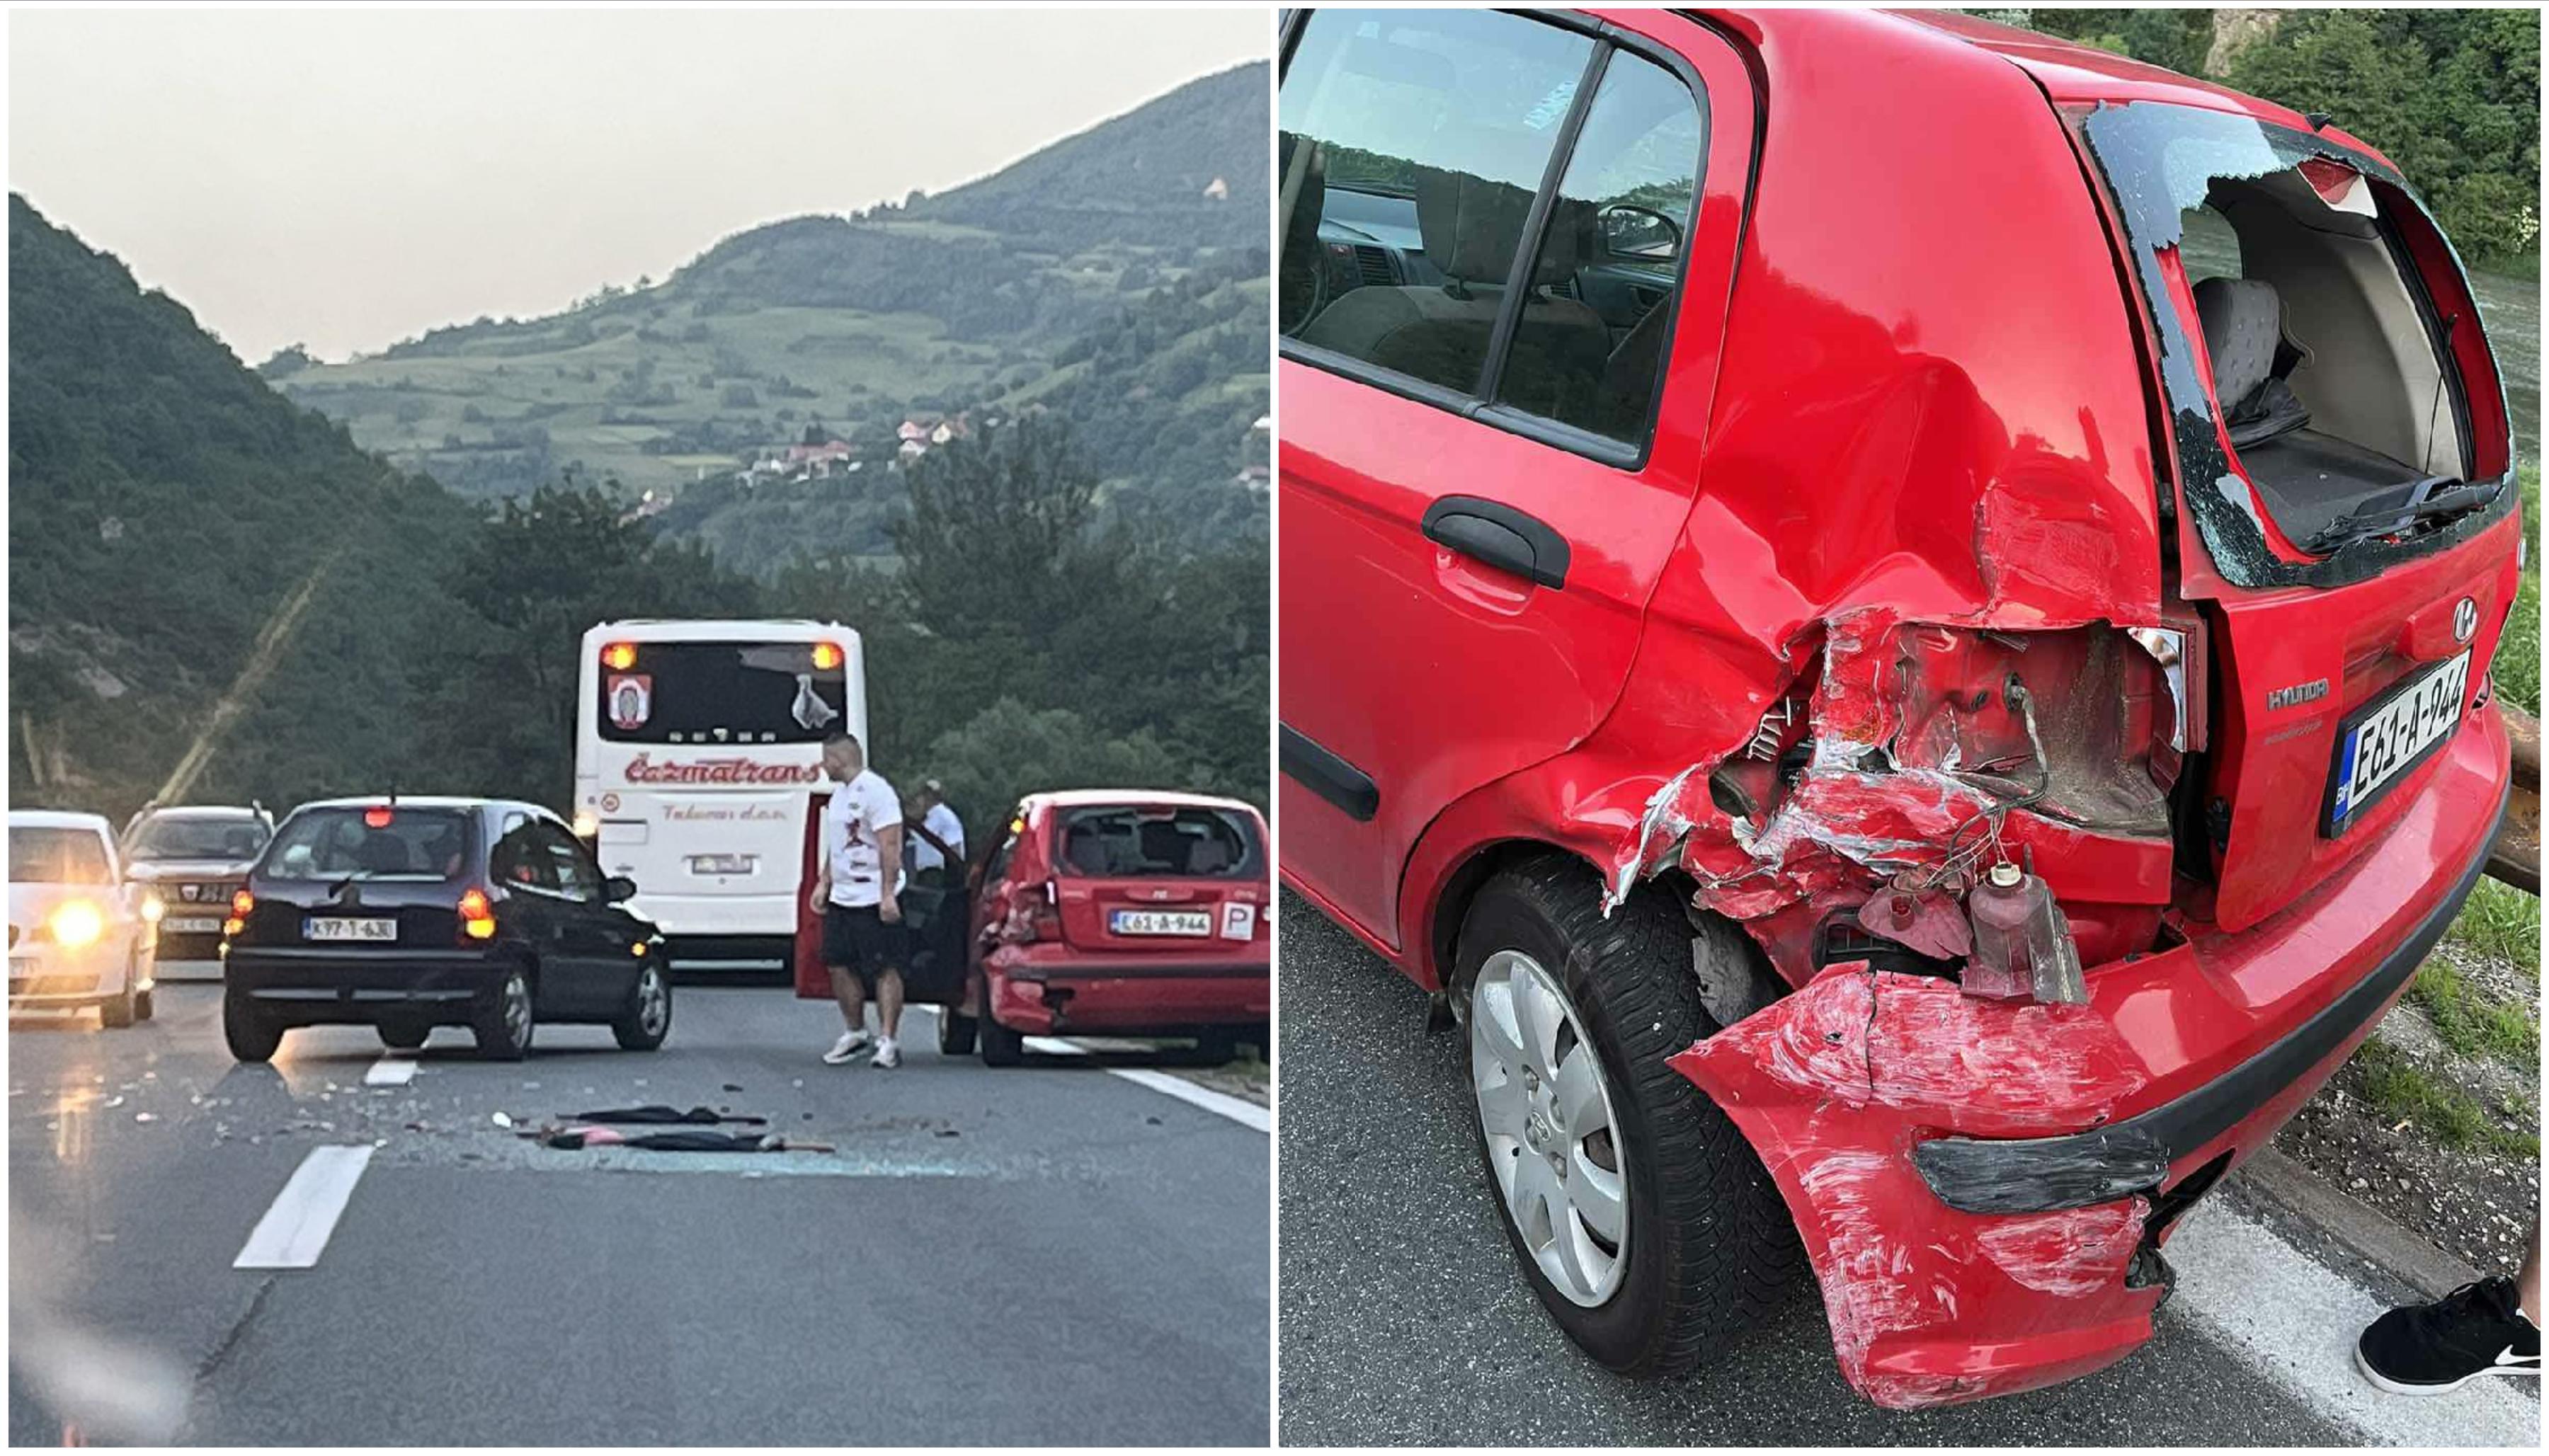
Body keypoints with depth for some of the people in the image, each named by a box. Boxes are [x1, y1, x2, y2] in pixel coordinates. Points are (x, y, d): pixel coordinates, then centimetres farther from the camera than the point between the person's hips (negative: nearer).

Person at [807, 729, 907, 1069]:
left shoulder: (875, 790, -13)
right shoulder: (839, 793, 16)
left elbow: (890, 845, -18)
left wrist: (888, 894, -23)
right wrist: (823, 884, 19)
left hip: (873, 899, -9)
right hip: (841, 898, 9)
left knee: (885, 970, -4)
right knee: (839, 965, 11)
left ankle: (888, 1041, -1)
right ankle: (855, 1033, 24)